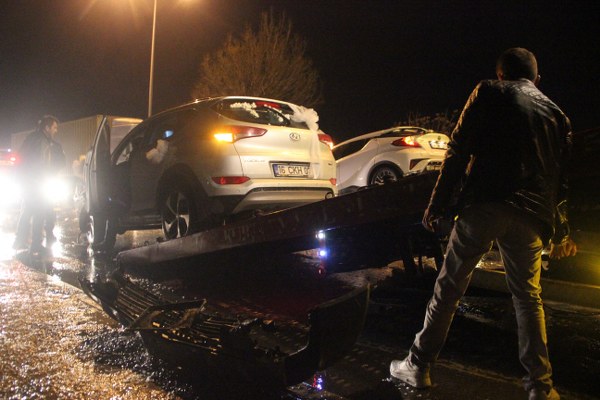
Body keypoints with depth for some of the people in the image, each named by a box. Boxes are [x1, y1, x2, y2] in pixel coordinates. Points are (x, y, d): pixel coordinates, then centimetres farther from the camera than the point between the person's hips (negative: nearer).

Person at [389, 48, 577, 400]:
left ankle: (418, 367, 13)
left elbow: (458, 153, -3)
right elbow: (562, 179, 19)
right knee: (528, 298, 16)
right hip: (530, 216, 4)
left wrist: (437, 206, -2)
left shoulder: (488, 94, 7)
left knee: (449, 288, 5)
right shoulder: (556, 114, 19)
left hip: (482, 205, -3)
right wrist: (562, 232, 26)